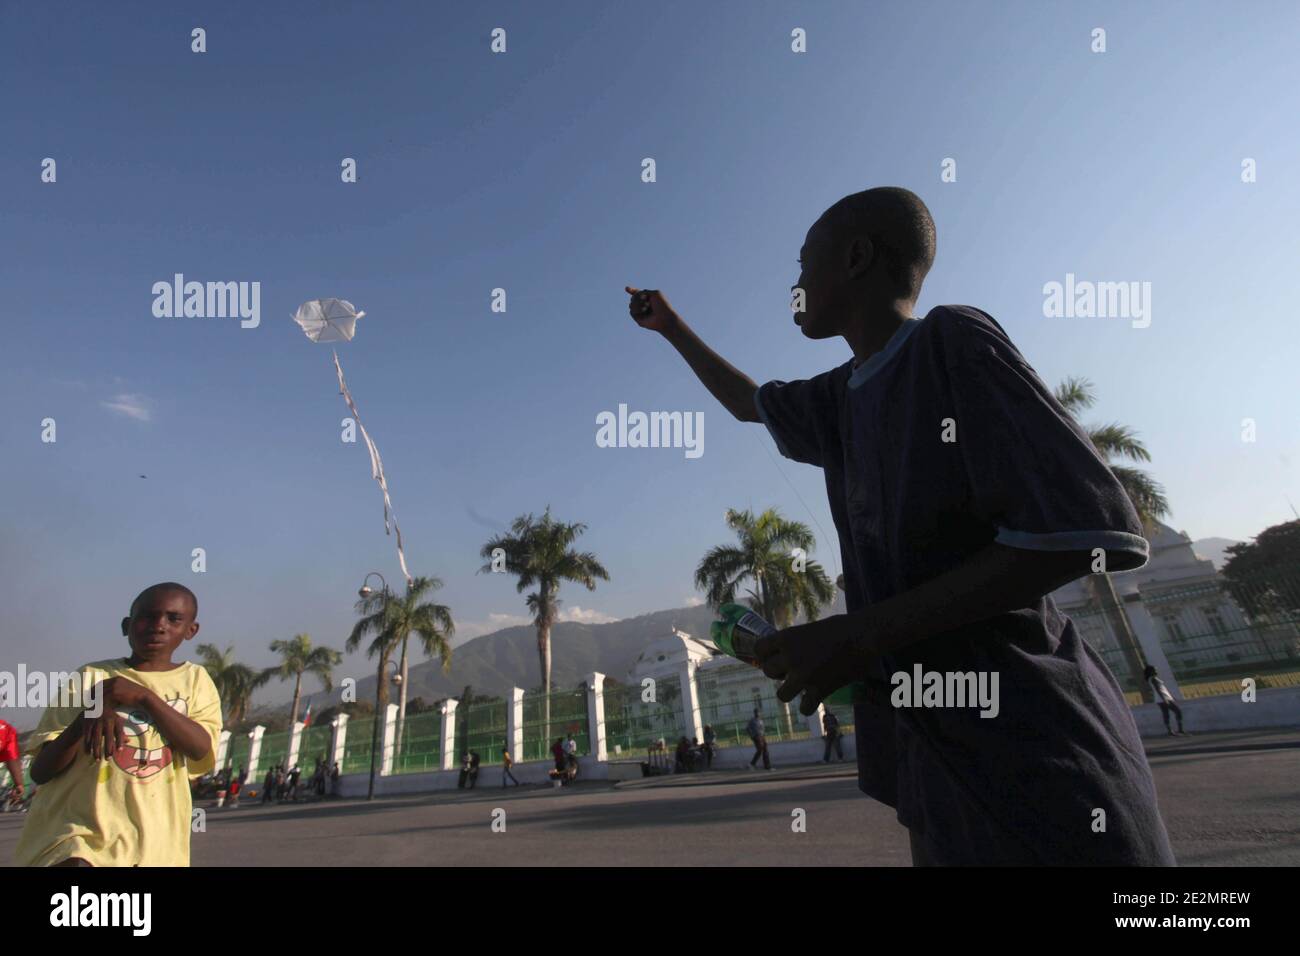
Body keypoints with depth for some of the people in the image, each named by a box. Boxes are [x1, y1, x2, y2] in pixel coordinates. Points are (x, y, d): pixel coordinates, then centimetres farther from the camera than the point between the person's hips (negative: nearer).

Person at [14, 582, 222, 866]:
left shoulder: (195, 679, 7)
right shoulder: (91, 677, 3)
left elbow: (202, 749, -9)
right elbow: (41, 771, 1)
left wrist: (144, 696, -16)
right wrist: (87, 716, -18)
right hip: (76, 831, -2)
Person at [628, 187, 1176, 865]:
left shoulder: (952, 340, -12)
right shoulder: (843, 396, 10)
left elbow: (1093, 528, -21)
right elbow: (750, 403, 30)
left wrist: (863, 633, -22)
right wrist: (670, 327, 38)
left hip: (1031, 755, -7)